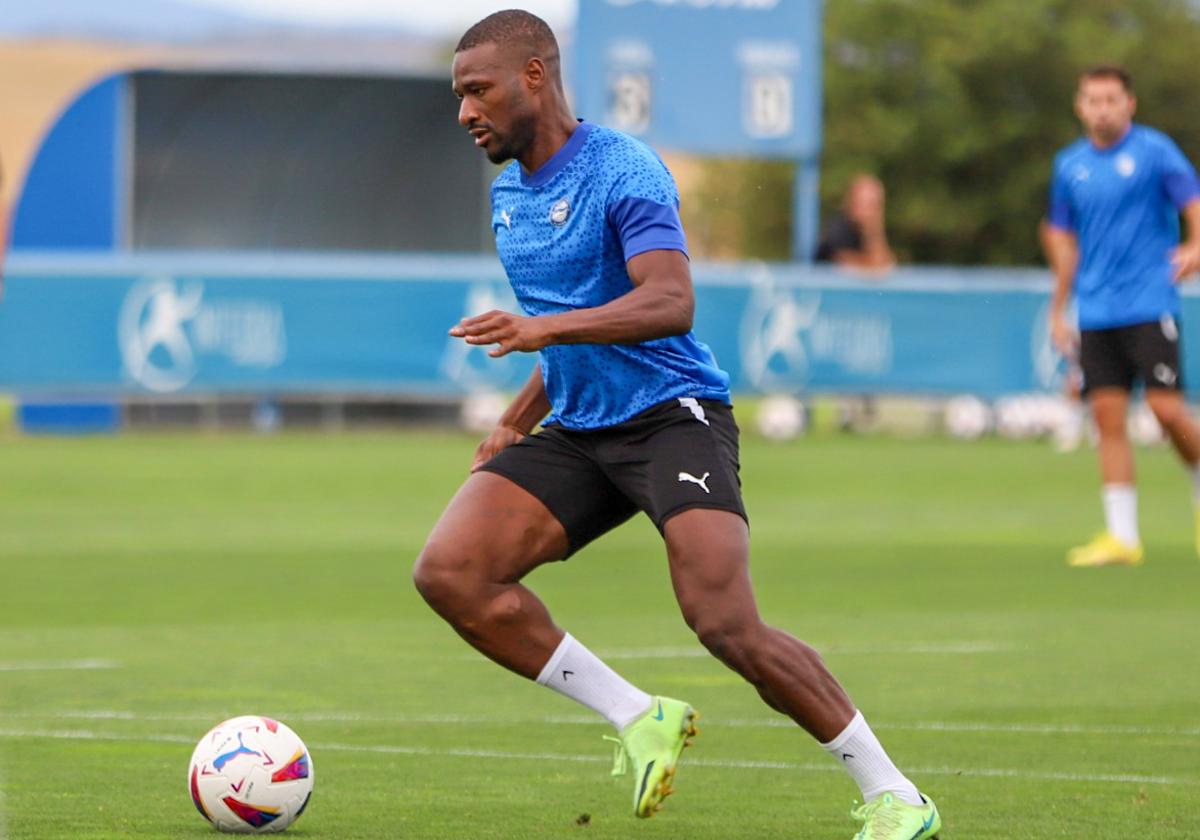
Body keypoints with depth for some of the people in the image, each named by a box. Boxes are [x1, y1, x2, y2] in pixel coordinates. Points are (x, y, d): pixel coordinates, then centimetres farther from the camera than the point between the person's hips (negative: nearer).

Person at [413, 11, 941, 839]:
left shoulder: (622, 171, -13)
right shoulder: (509, 194, 15)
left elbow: (671, 304, -27)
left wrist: (545, 330, -38)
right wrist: (514, 426, 21)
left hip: (672, 418, -8)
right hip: (577, 432, 8)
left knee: (728, 625, -22)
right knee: (448, 570, -13)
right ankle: (638, 718, -3)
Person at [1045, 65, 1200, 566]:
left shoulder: (1154, 150, -2)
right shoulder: (1070, 165, 12)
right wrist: (1058, 312, 20)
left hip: (1150, 304, -4)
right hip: (1096, 313, 4)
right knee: (1108, 420, -1)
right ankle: (1122, 536, 1)